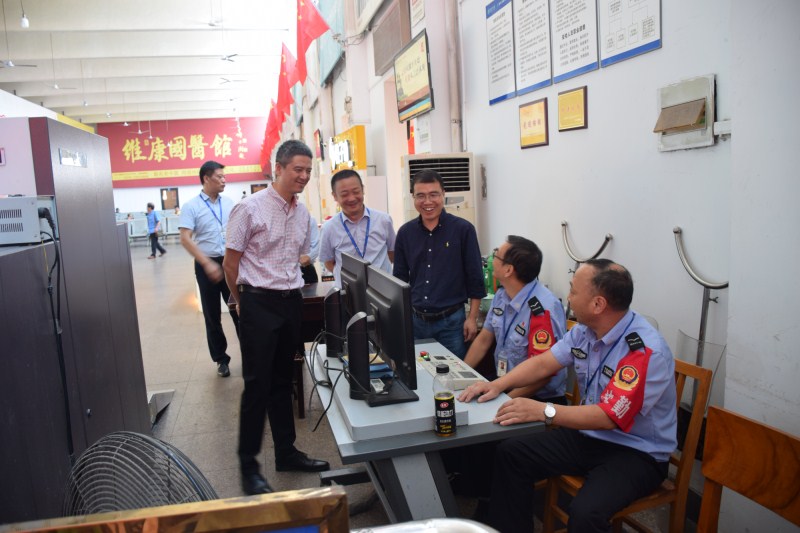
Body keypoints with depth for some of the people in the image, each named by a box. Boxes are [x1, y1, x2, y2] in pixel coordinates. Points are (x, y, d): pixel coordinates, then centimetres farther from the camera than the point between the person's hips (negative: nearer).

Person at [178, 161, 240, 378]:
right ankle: (221, 359, 23)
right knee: (212, 315, 9)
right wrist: (207, 263, -22)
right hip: (207, 265, -2)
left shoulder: (229, 203, 5)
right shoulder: (191, 206, -6)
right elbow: (185, 239, -13)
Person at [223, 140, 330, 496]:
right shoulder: (250, 208, -11)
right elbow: (230, 263, -6)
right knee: (257, 385, -1)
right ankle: (248, 466, 13)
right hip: (258, 305, -6)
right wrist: (244, 302, 4)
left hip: (292, 302, 6)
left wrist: (291, 290, 16)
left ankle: (286, 453, 28)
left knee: (283, 382, 16)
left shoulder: (302, 212, 9)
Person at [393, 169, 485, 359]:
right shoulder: (405, 232, 3)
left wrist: (472, 318, -7)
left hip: (451, 320, -3)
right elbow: (400, 278, 10)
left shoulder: (463, 229, -6)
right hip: (414, 320, 3)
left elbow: (475, 278, -4)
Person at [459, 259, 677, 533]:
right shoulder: (585, 330, -3)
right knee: (510, 454, -1)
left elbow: (609, 416, -28)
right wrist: (498, 384, -9)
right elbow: (543, 362, 4)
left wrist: (543, 411, -33)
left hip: (637, 453, -7)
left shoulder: (647, 351, -26)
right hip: (588, 435, 7)